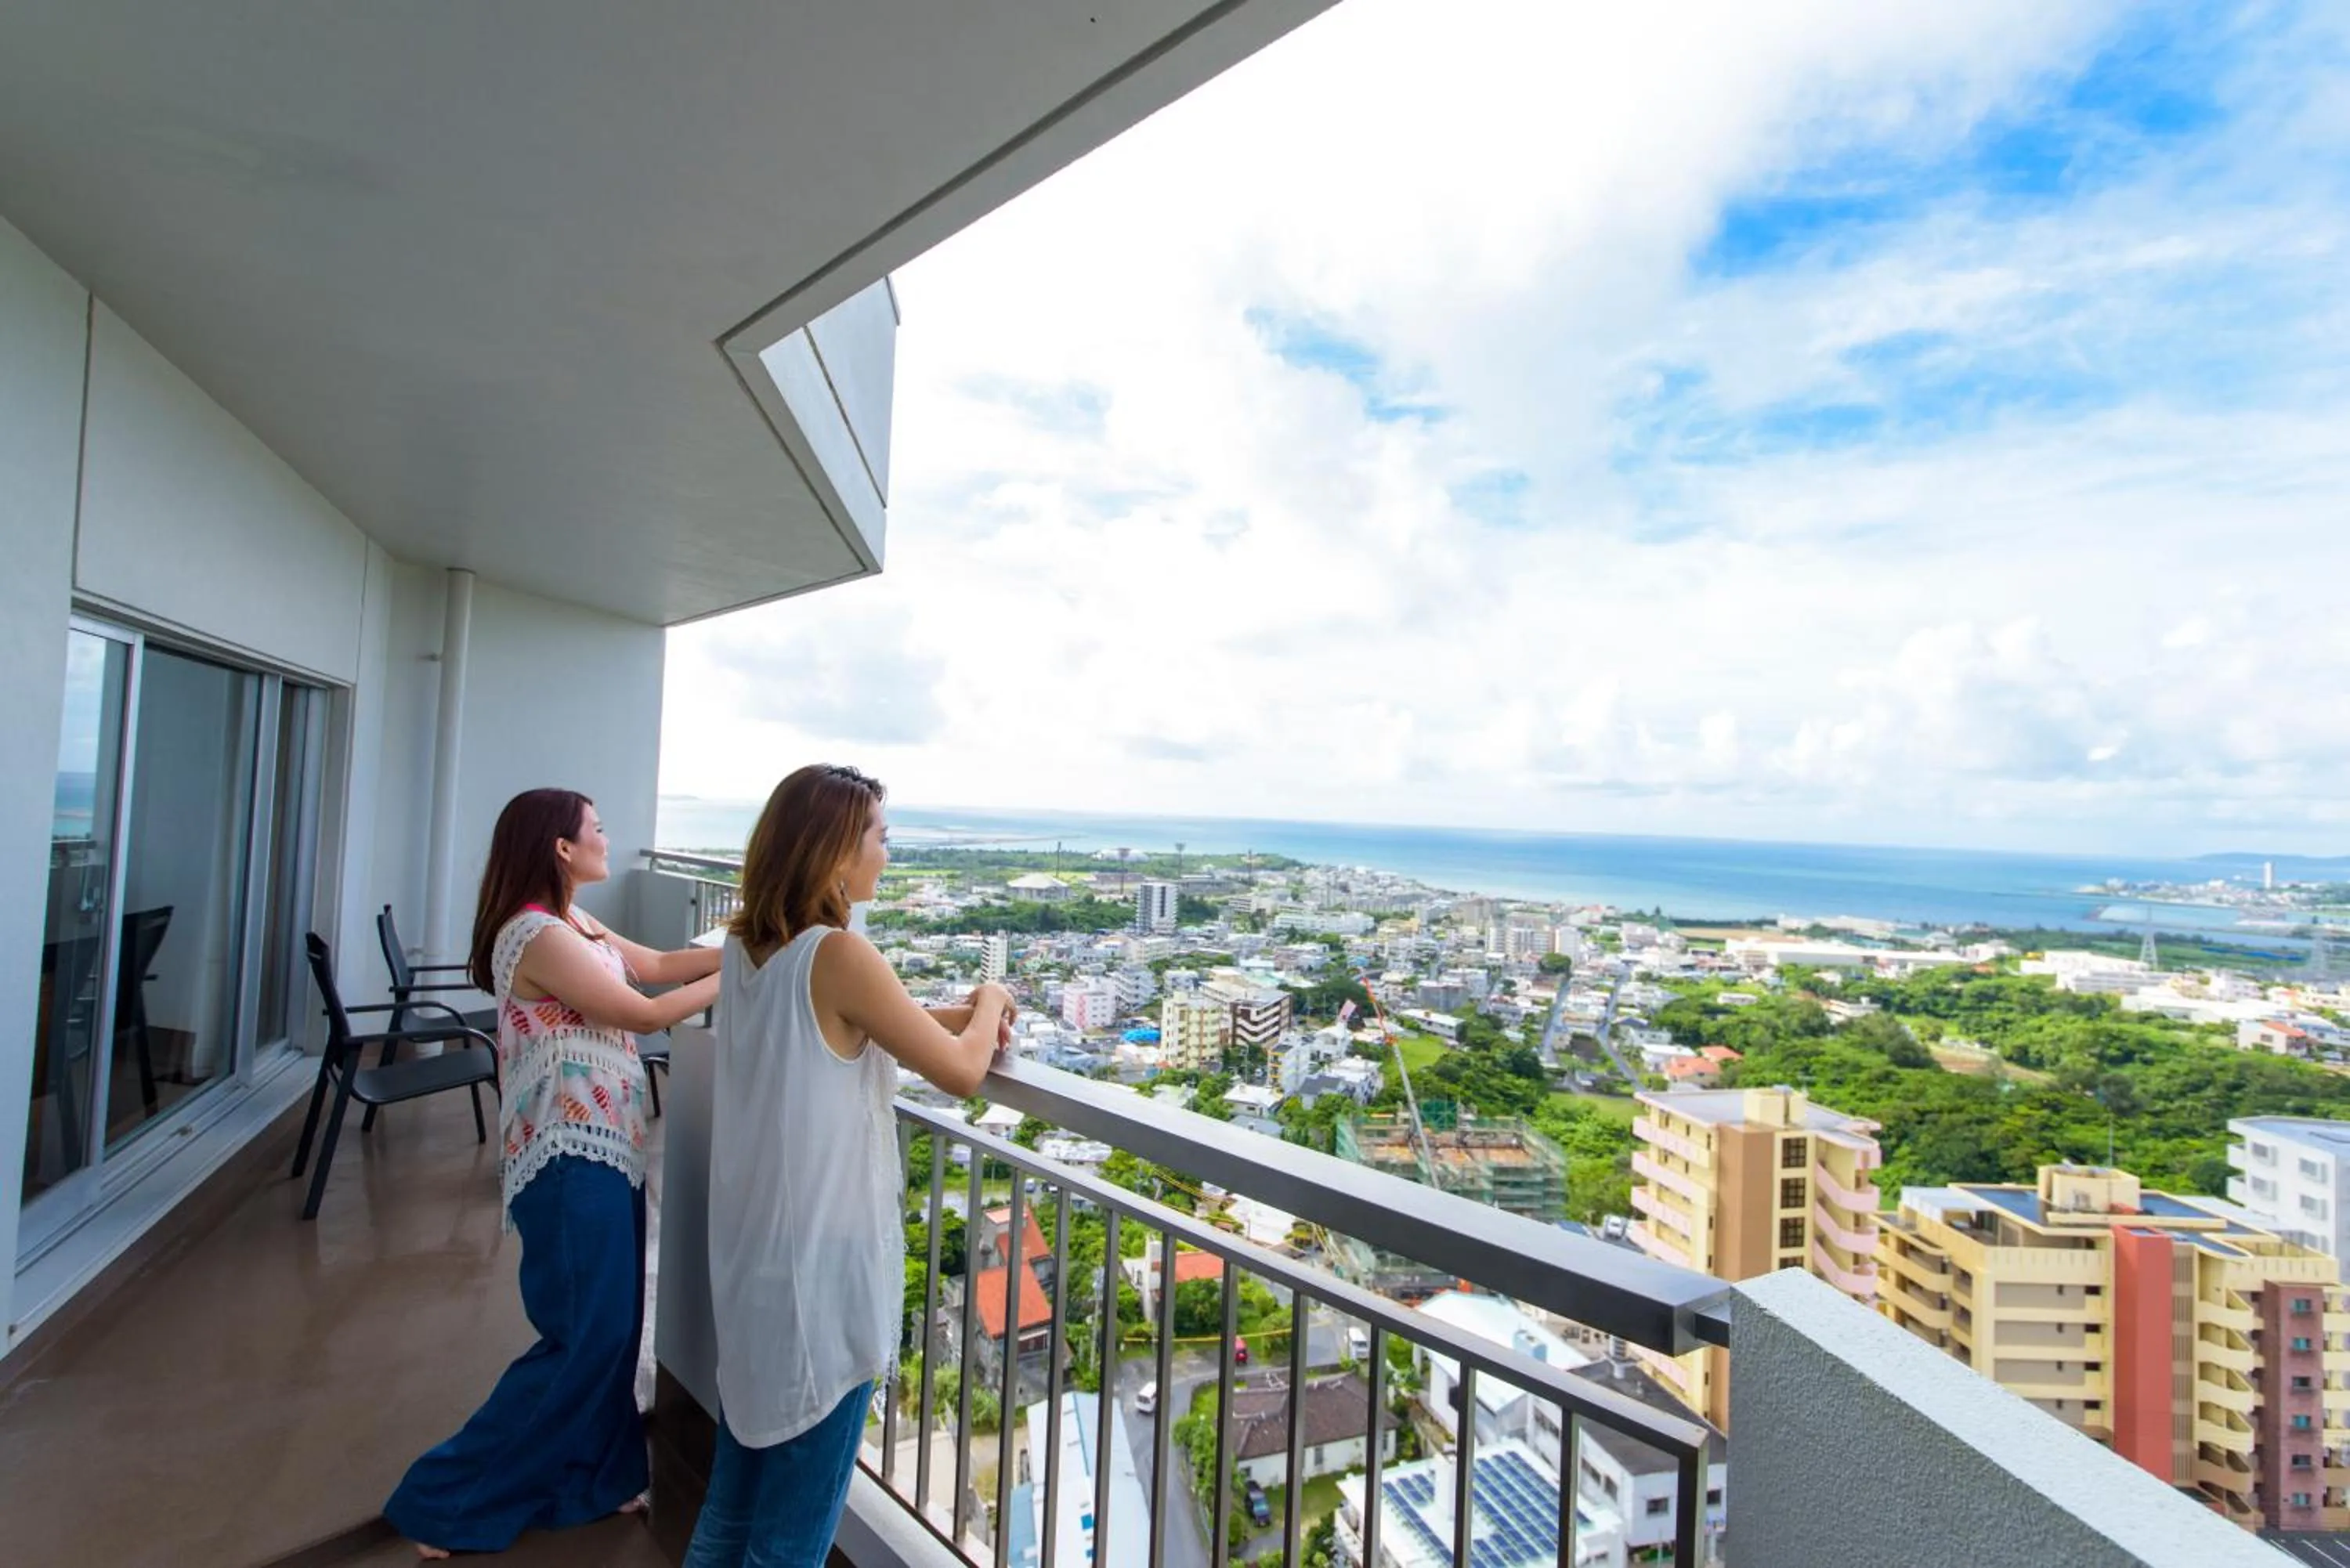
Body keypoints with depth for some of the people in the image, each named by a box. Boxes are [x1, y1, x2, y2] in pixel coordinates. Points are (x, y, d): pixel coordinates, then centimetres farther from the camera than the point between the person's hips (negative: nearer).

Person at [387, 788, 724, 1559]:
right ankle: (448, 1499, 19)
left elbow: (660, 964, 12)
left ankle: (592, 1479, 35)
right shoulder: (538, 936, -20)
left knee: (611, 1329, 19)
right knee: (584, 1340, 1)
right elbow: (644, 1013, -19)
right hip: (571, 1160, -10)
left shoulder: (576, 926, 10)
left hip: (602, 1151, 10)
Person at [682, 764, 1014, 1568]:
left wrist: (957, 1014, 2)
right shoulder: (839, 954, -24)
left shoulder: (744, 946, 1)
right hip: (821, 1261, -8)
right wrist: (989, 1002, 1)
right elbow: (961, 1072, -18)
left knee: (735, 1493, 26)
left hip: (752, 1253, 8)